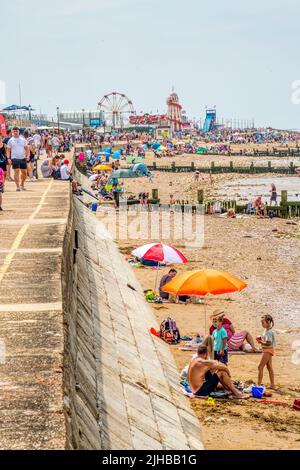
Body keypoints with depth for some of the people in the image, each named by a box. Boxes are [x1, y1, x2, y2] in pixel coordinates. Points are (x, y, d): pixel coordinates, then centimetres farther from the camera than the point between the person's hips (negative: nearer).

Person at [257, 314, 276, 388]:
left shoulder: (269, 332, -21)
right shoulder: (266, 330, 9)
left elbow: (269, 343, -25)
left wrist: (261, 342, -17)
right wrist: (261, 339, 4)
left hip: (268, 350, -10)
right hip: (268, 351, 10)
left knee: (260, 367, -8)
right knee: (269, 367, 14)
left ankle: (259, 384, -6)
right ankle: (272, 385, 20)